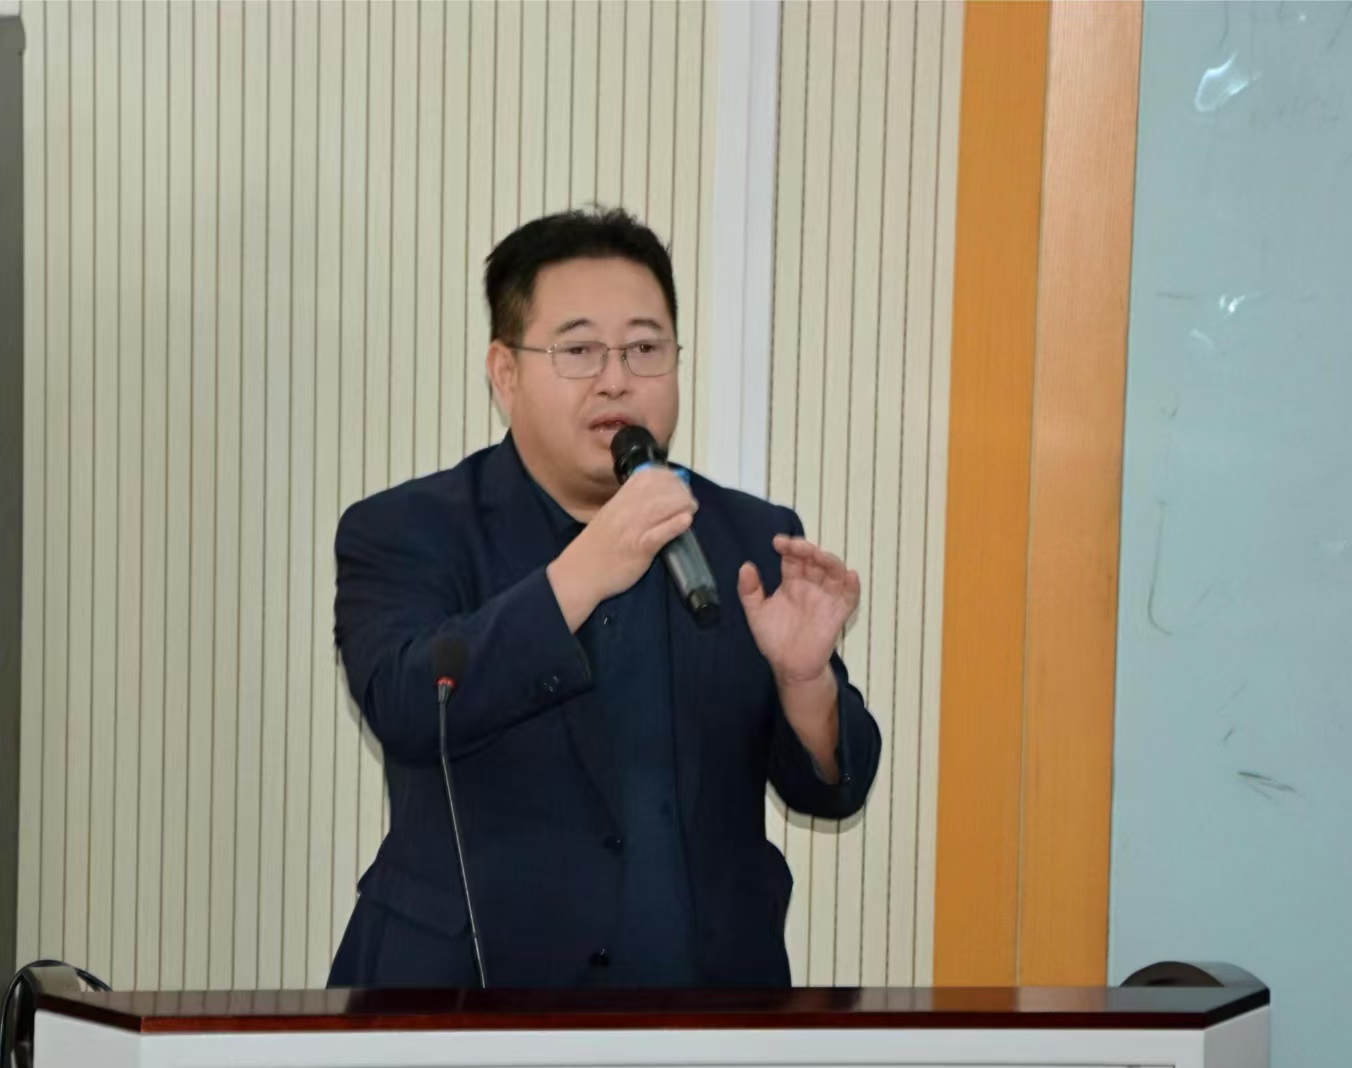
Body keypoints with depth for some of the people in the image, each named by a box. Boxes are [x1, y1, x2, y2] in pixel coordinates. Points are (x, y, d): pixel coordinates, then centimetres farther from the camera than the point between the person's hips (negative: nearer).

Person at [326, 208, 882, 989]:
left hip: (710, 985, 3)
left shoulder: (752, 542, 5)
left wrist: (803, 674, -19)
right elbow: (408, 709, -22)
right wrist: (582, 573, -31)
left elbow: (831, 788, 1)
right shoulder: (408, 533, -4)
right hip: (473, 1010, -3)